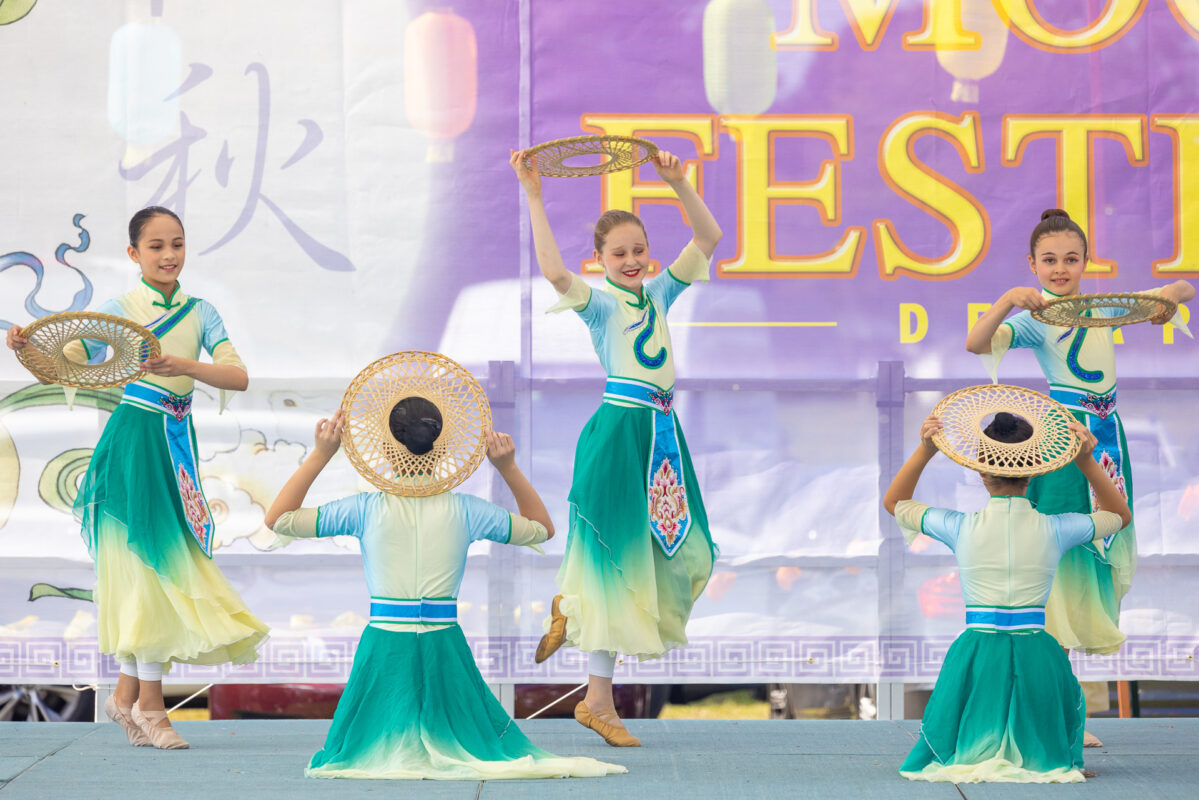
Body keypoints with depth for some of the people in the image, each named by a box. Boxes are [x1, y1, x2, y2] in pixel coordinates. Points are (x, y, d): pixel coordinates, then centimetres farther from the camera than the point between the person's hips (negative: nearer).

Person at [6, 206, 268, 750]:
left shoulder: (200, 314, 7)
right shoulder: (120, 310, -3)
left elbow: (239, 376, -6)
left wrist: (184, 366, -23)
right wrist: (27, 346, -32)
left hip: (178, 442, 5)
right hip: (135, 439, -5)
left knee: (165, 560, 6)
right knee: (152, 559, -6)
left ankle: (127, 694, 16)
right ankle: (149, 700, 3)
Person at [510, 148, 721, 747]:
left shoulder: (659, 293, 15)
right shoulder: (598, 303, -2)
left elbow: (709, 238, 11)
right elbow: (554, 271, -23)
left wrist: (679, 184, 1)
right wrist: (534, 197, -23)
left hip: (662, 432, 7)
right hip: (618, 431, -7)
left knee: (681, 554, 6)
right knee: (616, 560, -4)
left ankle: (572, 610, 23)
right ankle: (599, 700, 5)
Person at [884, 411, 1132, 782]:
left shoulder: (961, 528, -4)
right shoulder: (1054, 529, -2)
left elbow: (894, 503, 16)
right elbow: (1121, 514, 19)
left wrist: (924, 452, 5)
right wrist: (1086, 462, 9)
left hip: (977, 654, 1)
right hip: (1037, 659, -1)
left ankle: (972, 755, 5)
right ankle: (1035, 756, 4)